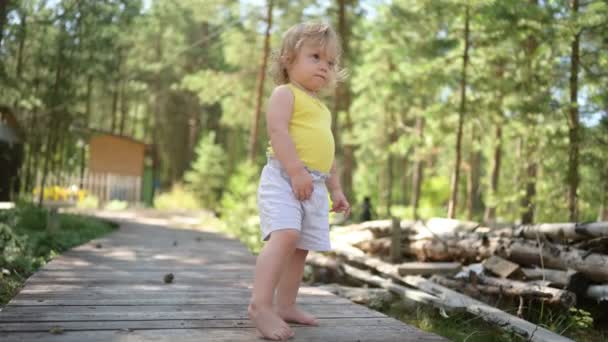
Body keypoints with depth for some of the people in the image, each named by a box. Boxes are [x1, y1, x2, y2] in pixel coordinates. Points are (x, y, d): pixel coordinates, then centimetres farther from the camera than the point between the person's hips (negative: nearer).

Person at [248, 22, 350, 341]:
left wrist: (335, 189, 23)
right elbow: (277, 131, -16)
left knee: (301, 246, 9)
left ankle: (285, 305, 18)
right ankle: (261, 303, -27)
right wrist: (296, 171, -25)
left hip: (314, 186, 9)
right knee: (285, 235, -26)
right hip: (284, 177, -8)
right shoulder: (285, 93, 0)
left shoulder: (322, 109, 26)